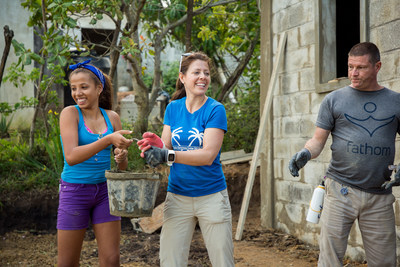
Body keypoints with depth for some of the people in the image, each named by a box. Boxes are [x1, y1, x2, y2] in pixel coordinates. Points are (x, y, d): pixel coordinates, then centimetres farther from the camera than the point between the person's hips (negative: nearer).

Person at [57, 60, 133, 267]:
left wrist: (122, 157, -17)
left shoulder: (112, 117, 2)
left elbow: (123, 167, 7)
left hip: (105, 190, 3)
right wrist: (108, 140, -32)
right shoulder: (70, 113, -9)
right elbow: (71, 157, -23)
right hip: (75, 190, -3)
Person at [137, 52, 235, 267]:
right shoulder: (173, 108, 5)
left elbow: (208, 155, -19)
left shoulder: (215, 110, -9)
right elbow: (165, 148, 3)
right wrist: (156, 145, -21)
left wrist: (168, 155, -29)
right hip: (177, 197, 3)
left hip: (211, 197, -3)